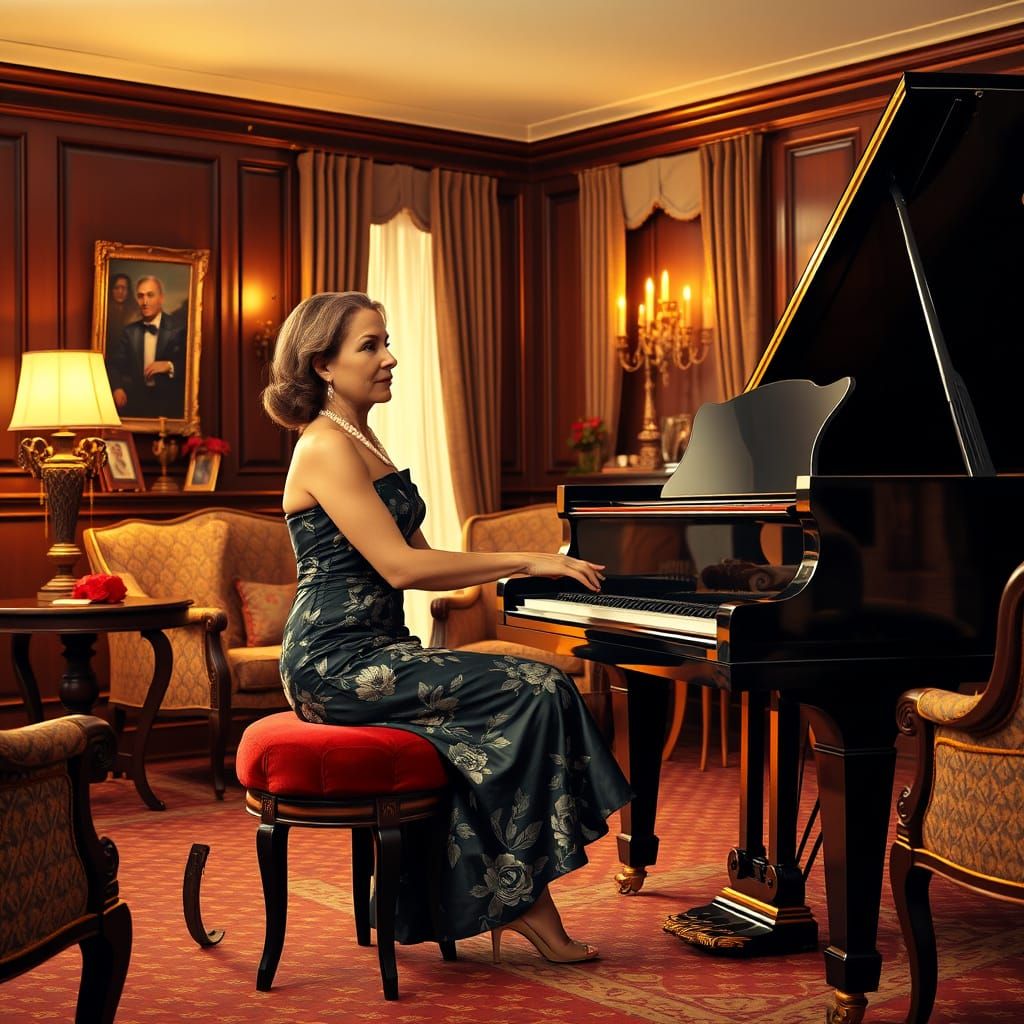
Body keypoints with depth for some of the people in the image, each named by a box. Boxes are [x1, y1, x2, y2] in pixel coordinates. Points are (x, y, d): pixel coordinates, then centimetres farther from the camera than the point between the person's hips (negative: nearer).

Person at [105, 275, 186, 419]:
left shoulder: (178, 330, -2)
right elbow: (114, 364, 5)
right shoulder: (129, 332, 10)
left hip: (168, 405, -2)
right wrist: (117, 388, -13)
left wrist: (169, 366, -22)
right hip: (136, 404, 3)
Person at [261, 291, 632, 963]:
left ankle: (503, 899, -5)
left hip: (372, 651, 9)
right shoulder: (327, 447, -13)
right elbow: (400, 566, -21)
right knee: (536, 693, -16)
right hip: (340, 662, -9)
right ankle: (521, 899, -5)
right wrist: (525, 561, -16)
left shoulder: (362, 443, 18)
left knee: (535, 694, -6)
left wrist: (525, 567, 6)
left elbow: (418, 559, 17)